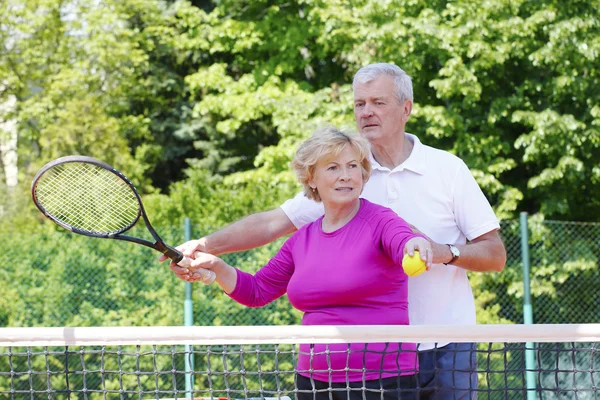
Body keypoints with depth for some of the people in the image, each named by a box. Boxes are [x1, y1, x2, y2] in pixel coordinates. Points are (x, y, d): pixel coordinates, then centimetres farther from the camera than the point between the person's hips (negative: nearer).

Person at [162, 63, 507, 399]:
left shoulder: (448, 168, 0)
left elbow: (495, 254, 0)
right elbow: (272, 223, 0)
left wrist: (445, 252, -19)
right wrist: (205, 245, -13)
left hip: (446, 350, -1)